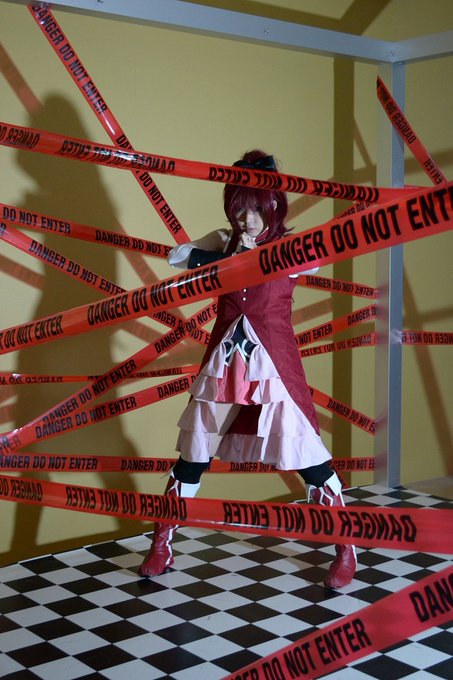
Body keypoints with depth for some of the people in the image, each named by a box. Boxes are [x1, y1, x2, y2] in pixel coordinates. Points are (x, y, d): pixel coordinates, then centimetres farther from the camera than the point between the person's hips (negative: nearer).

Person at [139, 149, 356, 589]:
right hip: (223, 360, 3)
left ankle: (346, 550, 12)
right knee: (193, 455, 9)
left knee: (307, 457, -3)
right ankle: (161, 546, 23)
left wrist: (252, 252, -17)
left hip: (273, 363, -3)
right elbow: (177, 256, -3)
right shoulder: (224, 240, 6)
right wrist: (229, 253, -10)